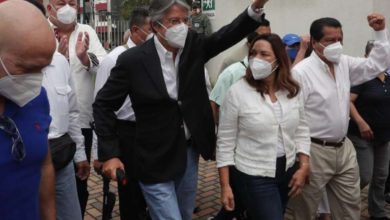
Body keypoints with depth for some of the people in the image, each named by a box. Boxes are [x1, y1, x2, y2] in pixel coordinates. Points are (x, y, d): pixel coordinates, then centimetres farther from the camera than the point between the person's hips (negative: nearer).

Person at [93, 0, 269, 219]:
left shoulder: (193, 46, -2)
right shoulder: (133, 60, -14)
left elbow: (229, 34, -9)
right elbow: (103, 104, -9)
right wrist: (110, 154, -13)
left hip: (190, 152, 5)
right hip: (156, 160, -5)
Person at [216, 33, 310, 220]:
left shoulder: (292, 90, -1)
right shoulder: (237, 92, -14)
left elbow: (301, 130, 8)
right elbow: (225, 142, -10)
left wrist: (304, 167, -1)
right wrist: (225, 186, -11)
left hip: (287, 171, 5)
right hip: (254, 176, -5)